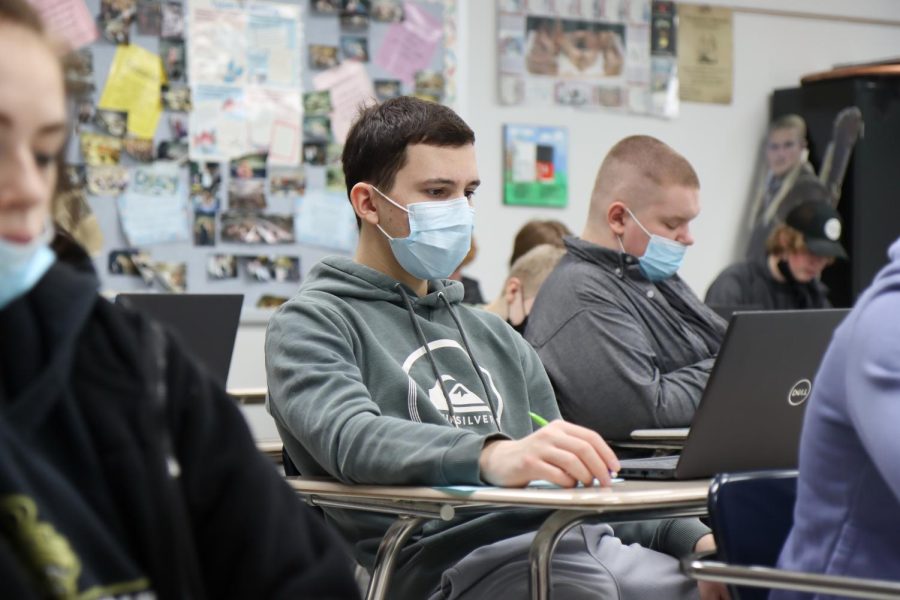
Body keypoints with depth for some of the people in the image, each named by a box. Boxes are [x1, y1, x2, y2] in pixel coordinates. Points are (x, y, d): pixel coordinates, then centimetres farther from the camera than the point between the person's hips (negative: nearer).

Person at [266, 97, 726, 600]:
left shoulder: (493, 334, 26)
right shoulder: (314, 323, 4)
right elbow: (352, 439, -17)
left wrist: (688, 535, 11)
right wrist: (489, 456, -35)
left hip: (572, 544, 6)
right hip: (450, 558, -6)